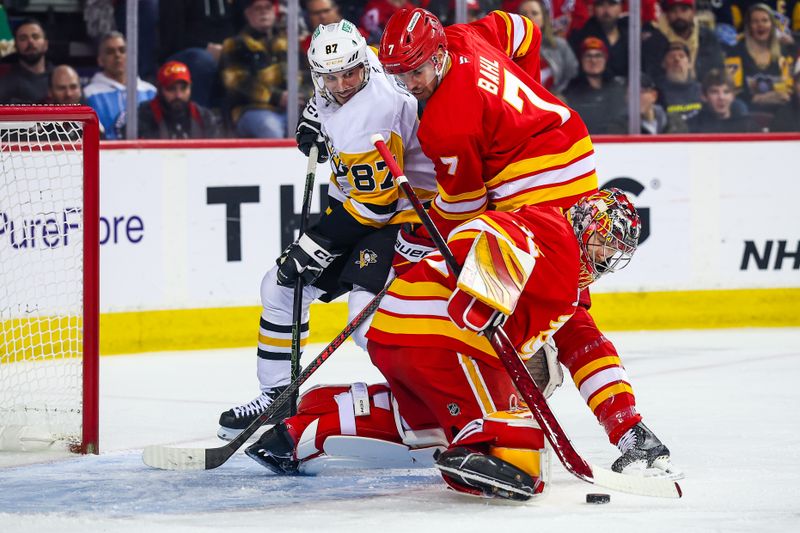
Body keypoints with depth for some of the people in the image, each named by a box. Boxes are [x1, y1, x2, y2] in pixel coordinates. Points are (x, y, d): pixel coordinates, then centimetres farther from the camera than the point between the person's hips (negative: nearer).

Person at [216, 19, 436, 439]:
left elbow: (373, 205, -29)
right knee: (281, 288, 10)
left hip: (401, 215, -10)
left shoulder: (372, 119, -31)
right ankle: (277, 395, 23)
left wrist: (315, 247, -24)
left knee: (370, 323, -26)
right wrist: (315, 118, 9)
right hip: (352, 202, 10)